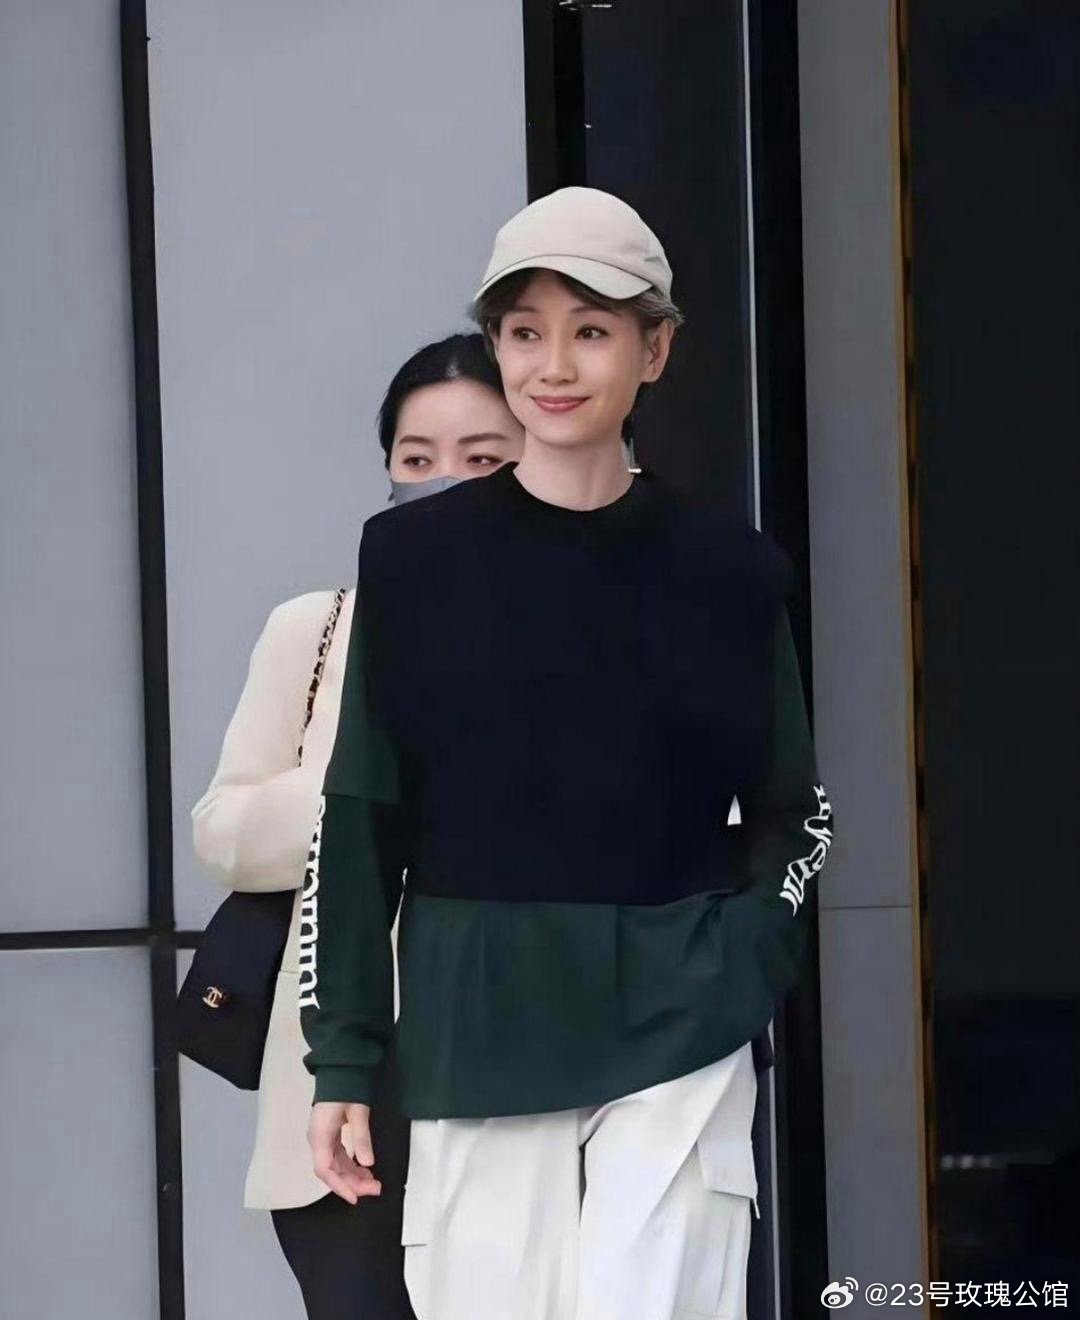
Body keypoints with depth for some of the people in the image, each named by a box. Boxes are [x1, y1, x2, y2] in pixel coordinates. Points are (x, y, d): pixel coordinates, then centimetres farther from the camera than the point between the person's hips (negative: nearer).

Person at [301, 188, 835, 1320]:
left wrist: (745, 961, -5)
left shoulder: (728, 573, 5)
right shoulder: (414, 558, 3)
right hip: (473, 1043, 0)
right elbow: (359, 821, 5)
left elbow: (794, 810, 13)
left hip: (676, 1034, 0)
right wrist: (342, 1062, 1)